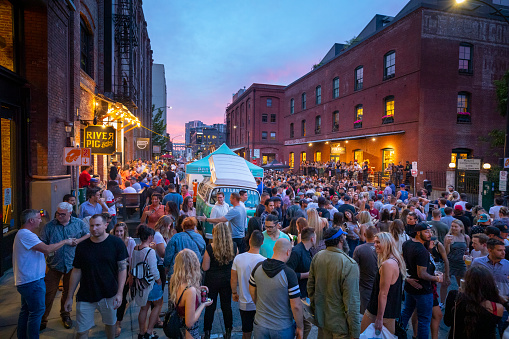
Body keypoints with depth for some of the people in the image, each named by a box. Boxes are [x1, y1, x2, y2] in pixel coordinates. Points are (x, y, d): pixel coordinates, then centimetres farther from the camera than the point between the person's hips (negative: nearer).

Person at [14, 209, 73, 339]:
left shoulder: (23, 234, 14)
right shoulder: (26, 234, -21)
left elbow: (43, 248, 15)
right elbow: (47, 249, -28)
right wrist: (65, 241, -16)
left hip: (26, 280, 11)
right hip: (32, 281, -11)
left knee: (26, 310, 21)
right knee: (37, 311, 1)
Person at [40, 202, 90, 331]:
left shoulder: (79, 223, -1)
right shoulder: (49, 226, -2)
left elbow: (89, 234, 7)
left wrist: (78, 240, -10)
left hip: (71, 265, 1)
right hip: (53, 265, -1)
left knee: (68, 292, 16)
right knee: (48, 293, 1)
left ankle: (65, 315, 36)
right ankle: (42, 319, 19)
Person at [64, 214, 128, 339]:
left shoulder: (116, 243, -10)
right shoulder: (82, 246, -3)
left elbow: (122, 268, -9)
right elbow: (76, 272, 3)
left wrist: (119, 293, -14)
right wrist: (69, 297, 3)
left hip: (109, 295, -1)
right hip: (85, 296, 1)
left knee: (110, 324, 16)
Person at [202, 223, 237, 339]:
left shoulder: (210, 248, -20)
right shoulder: (234, 246, -12)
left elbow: (205, 268, -13)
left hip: (212, 280, -2)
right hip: (227, 280, 2)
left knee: (210, 307, 15)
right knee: (227, 306, 18)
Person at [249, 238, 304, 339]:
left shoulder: (258, 267, -9)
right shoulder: (289, 274, -23)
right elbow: (296, 306, -19)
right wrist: (300, 328, -4)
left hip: (260, 325, 3)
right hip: (283, 329, -3)